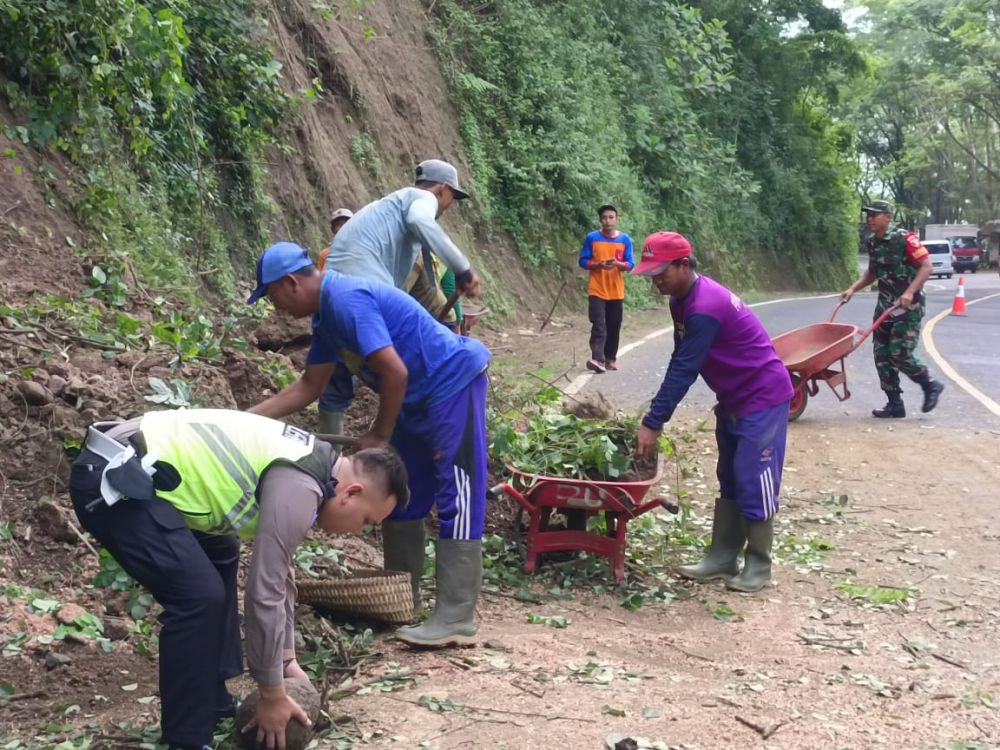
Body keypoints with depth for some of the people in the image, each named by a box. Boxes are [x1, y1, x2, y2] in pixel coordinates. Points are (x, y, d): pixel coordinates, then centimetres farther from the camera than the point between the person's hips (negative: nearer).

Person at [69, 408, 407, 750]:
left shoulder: (302, 469, 15)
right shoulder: (298, 490, -15)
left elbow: (277, 572, 26)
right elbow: (264, 592, -13)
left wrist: (287, 657, 30)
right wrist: (272, 695, -2)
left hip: (125, 466, 11)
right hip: (110, 479, -11)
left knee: (220, 558, 22)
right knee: (199, 596, -15)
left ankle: (212, 702, 28)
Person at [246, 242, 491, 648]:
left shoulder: (347, 300, -23)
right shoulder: (326, 314, 9)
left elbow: (395, 372, -26)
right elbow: (309, 386, 18)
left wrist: (380, 434, -13)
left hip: (453, 384, -11)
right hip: (418, 399, 11)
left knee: (456, 500, -9)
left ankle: (456, 618, -8)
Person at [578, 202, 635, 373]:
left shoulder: (625, 240, 2)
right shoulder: (592, 238, -2)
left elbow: (630, 264, 1)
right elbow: (583, 261, -1)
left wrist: (617, 264, -20)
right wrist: (599, 264, -18)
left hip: (616, 291, 2)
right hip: (597, 290, -2)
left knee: (614, 326, 7)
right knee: (599, 325, -13)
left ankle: (611, 358, 20)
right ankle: (597, 359, -21)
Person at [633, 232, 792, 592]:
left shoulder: (705, 308, -28)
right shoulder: (682, 299, 2)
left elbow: (684, 370, -28)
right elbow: (680, 363, 8)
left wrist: (653, 423, -25)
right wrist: (657, 414, 5)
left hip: (763, 398, -10)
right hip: (733, 399, 10)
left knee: (754, 481, -6)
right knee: (729, 480, 12)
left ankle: (758, 565, 5)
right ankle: (722, 557, 18)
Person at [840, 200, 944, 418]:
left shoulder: (904, 238, -15)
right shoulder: (871, 243, 7)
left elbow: (926, 266, -17)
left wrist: (910, 292, -27)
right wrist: (853, 288, 9)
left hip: (908, 305, -8)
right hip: (885, 304, 8)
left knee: (900, 355, -11)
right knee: (882, 355, 3)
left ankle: (930, 386, 14)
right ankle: (895, 405, 11)